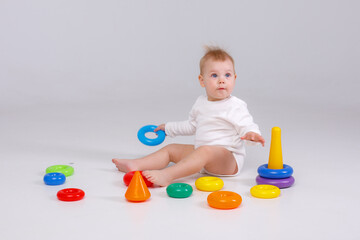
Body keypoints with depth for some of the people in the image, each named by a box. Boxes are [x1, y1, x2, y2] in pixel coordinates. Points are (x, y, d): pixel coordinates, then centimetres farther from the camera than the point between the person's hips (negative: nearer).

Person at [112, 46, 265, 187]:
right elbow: (191, 126, 29)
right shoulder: (201, 103, 13)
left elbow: (247, 125, -15)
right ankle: (136, 165, -4)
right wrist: (168, 128, 33)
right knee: (171, 149, 8)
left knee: (205, 151, -37)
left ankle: (166, 175, -52)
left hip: (229, 159, -8)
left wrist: (252, 134, -38)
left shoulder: (236, 106, -9)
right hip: (200, 152, 8)